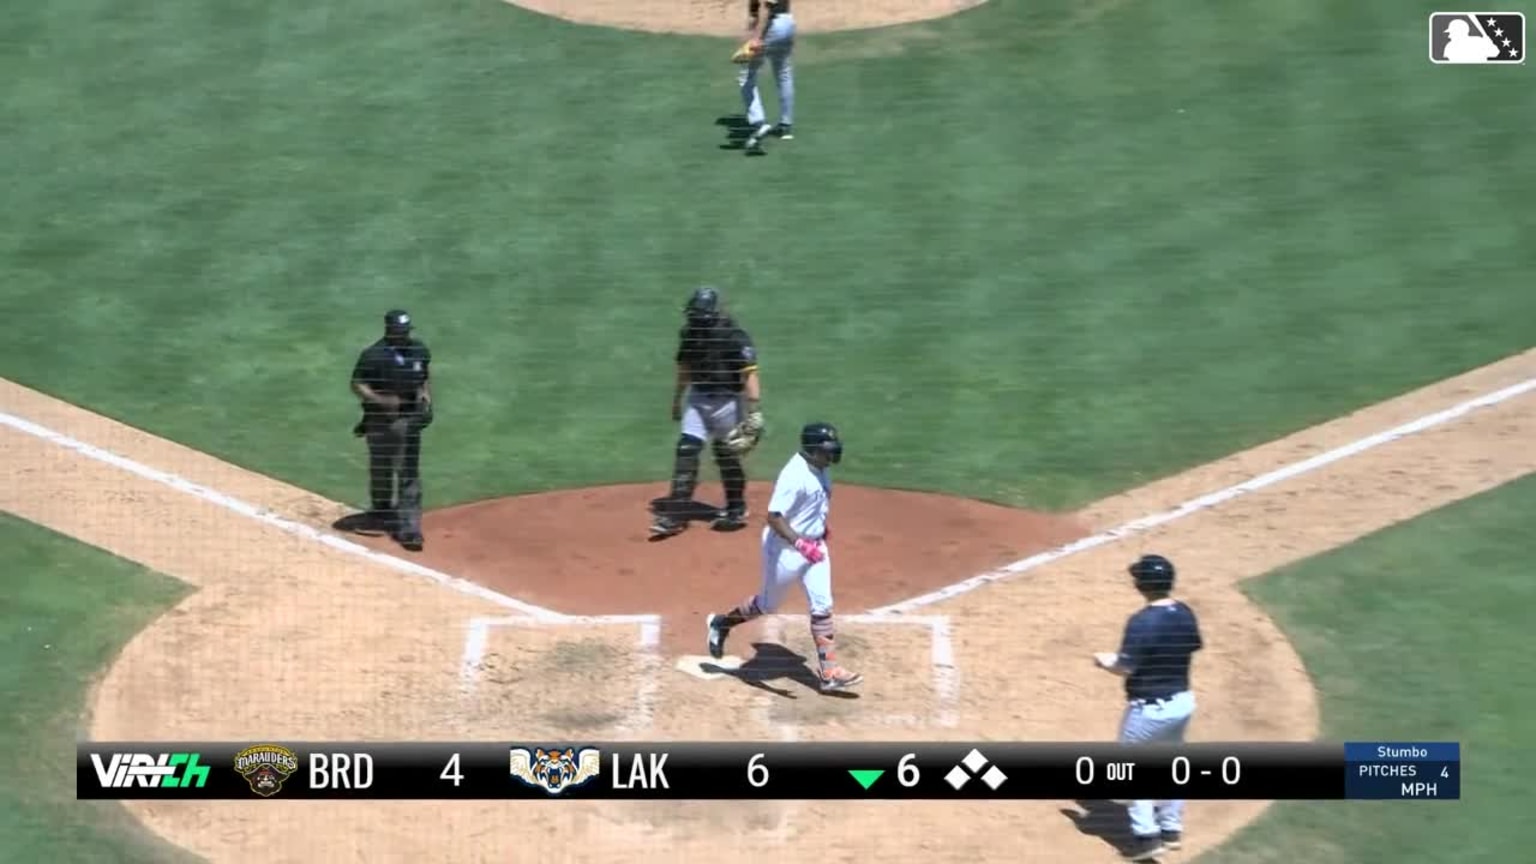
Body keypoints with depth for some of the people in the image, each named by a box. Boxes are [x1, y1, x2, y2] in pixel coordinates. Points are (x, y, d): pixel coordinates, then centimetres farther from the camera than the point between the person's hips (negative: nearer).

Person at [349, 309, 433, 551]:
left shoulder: (419, 350, 1)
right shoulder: (373, 355, -14)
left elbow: (426, 371, 21)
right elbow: (357, 384, -10)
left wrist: (426, 393, 6)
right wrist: (381, 400, -23)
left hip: (409, 418, 3)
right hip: (381, 419, -2)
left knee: (409, 472, -3)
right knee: (381, 468, 15)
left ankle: (410, 527, -5)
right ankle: (381, 511, 40)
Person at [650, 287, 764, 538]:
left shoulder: (735, 337, -19)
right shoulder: (689, 334, 0)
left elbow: (749, 375, -21)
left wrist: (754, 412, -26)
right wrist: (677, 401, 21)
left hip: (727, 401, -5)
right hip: (698, 398, 5)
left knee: (728, 457, 7)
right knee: (686, 451, -3)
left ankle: (736, 511, 26)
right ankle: (675, 515, -1)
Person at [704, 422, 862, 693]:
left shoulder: (819, 470, 1)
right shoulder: (795, 475, -27)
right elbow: (774, 517, -31)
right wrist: (800, 543, -40)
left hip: (813, 545, 8)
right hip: (785, 546, -8)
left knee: (822, 607, 2)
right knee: (768, 604, 11)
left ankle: (829, 673, 3)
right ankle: (721, 623, 37)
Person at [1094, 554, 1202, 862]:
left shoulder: (1142, 622, -22)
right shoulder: (1186, 614, -1)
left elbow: (1126, 667, -23)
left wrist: (1105, 661, -2)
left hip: (1149, 707, -7)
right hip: (1182, 701, 7)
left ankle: (1147, 836, 8)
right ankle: (1171, 829, 34)